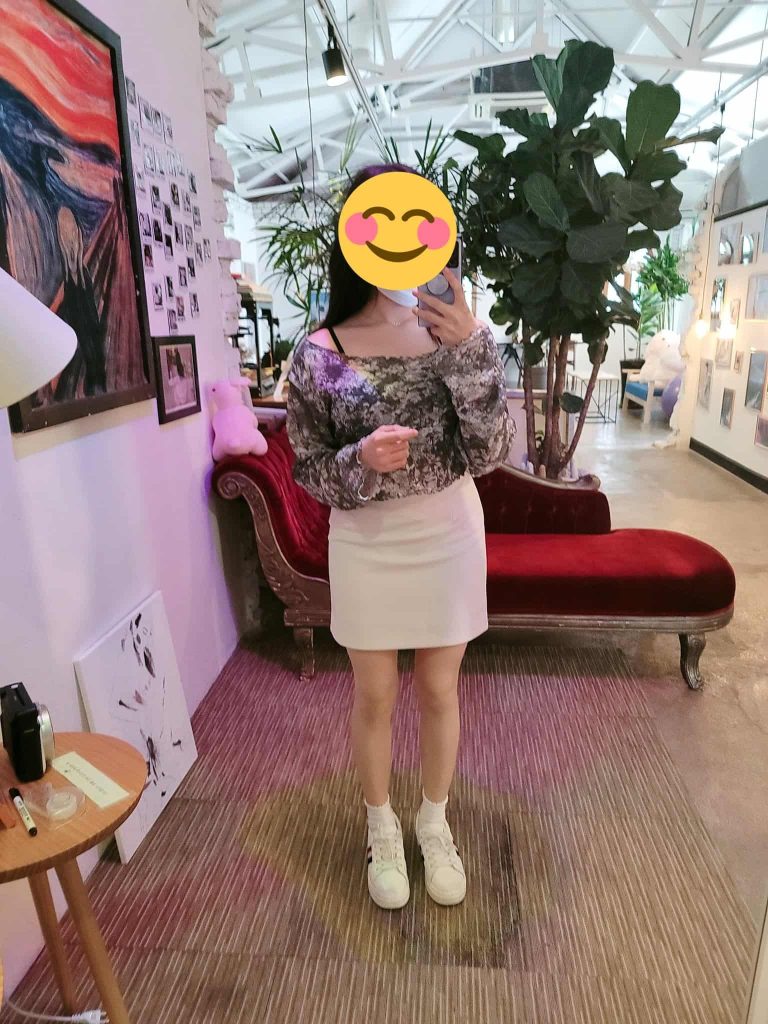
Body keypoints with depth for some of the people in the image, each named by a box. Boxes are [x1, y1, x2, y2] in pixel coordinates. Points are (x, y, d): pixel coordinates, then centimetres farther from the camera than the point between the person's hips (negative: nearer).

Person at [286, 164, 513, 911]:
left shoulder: (456, 334, -7)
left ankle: (434, 822, 42)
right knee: (374, 695, 14)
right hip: (366, 546, -1)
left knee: (438, 689, 16)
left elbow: (490, 454, -12)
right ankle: (381, 826, 41)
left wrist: (471, 352, -23)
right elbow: (309, 473, -4)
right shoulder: (317, 355, -10)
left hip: (447, 537, 1)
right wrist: (362, 461, -25)